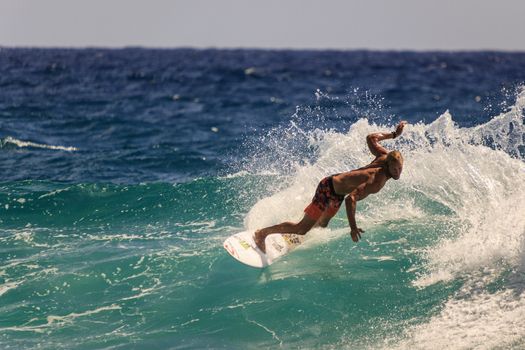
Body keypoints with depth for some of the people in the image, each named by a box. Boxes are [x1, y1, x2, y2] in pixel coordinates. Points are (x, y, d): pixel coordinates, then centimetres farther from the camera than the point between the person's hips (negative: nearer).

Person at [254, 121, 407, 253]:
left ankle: (290, 235, 55)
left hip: (334, 182, 9)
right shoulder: (376, 181, -34)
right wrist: (353, 227, -40)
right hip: (329, 190, -9)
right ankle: (262, 233, 11)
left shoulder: (384, 156, -10)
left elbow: (371, 138, 7)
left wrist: (394, 134, 18)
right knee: (302, 229, -4)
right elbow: (350, 199, -41)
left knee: (321, 225, 31)